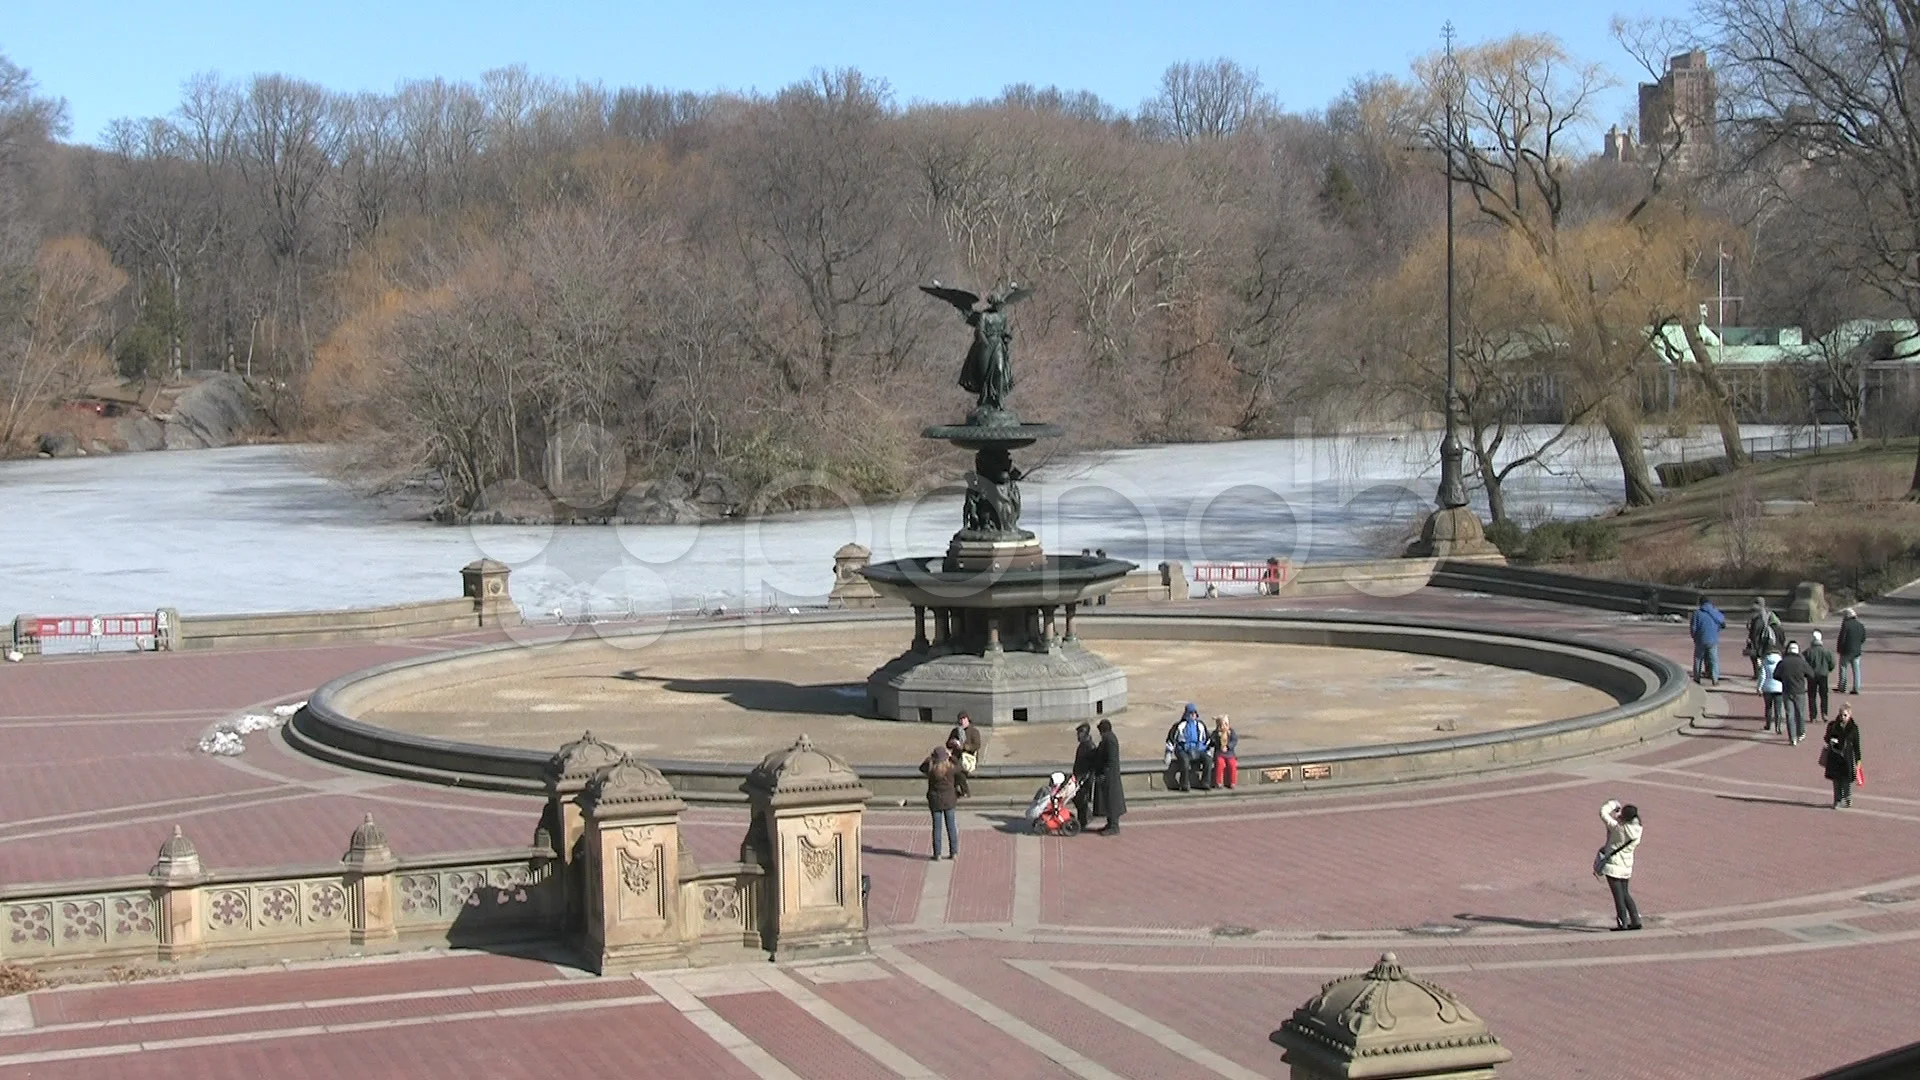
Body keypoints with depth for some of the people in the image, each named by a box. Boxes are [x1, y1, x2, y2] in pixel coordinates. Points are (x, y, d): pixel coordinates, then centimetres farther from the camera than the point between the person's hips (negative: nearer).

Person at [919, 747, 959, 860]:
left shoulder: (931, 768, -14)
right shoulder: (950, 768, -12)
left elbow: (921, 767, 10)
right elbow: (959, 768, 12)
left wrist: (929, 758, 20)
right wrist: (952, 756, 22)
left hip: (935, 800, -1)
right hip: (949, 799, 1)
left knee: (937, 827, 5)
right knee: (951, 826, 9)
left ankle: (937, 854, 6)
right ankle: (953, 852, 11)